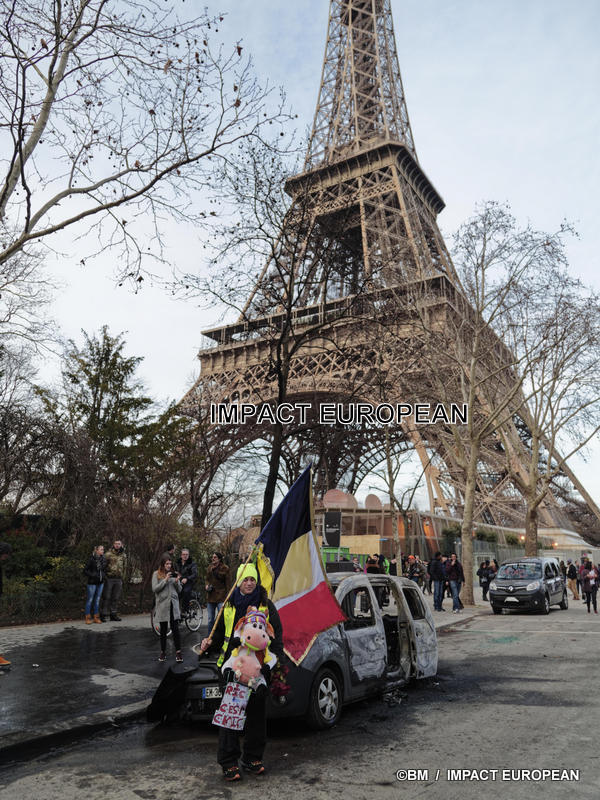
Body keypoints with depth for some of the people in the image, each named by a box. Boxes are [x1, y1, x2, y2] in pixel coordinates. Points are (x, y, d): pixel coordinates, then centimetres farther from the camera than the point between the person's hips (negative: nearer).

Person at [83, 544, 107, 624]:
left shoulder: (103, 559, 3)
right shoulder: (92, 559, -13)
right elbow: (85, 570, -9)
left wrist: (104, 576, 5)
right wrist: (92, 575, -16)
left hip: (101, 582, 5)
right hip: (92, 582, -5)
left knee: (97, 600, 11)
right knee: (90, 599, 2)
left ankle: (96, 617, 18)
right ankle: (88, 618, 12)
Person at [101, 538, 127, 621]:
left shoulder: (123, 556, 10)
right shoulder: (108, 554, -4)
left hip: (118, 579, 4)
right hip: (109, 579, -4)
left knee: (116, 598, 8)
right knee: (106, 597, -2)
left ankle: (114, 614, 16)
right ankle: (104, 614, 5)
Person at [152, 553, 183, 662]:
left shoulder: (174, 574, 9)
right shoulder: (156, 574, 1)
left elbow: (179, 590, 10)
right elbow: (155, 589, -9)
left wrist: (176, 582, -10)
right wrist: (165, 580, -17)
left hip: (173, 604, 2)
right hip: (162, 605, -2)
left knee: (175, 628, -2)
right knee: (163, 630, 8)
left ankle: (178, 652, 2)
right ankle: (163, 652, 20)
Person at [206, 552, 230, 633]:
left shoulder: (224, 568, -5)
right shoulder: (210, 567, 11)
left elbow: (227, 582, -3)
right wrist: (207, 585, 3)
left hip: (221, 596, -5)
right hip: (210, 596, 6)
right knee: (210, 619, 13)